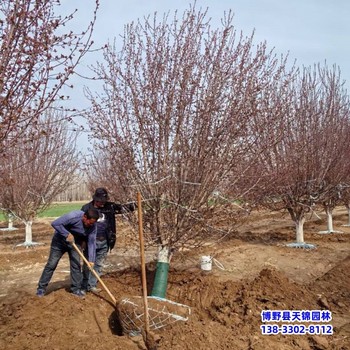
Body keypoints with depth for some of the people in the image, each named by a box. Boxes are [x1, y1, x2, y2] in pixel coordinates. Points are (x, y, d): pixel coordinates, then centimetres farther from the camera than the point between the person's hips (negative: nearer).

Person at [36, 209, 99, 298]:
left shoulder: (92, 226, -20)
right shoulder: (73, 216, -36)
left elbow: (92, 242, -14)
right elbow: (55, 223, -32)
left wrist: (91, 259, -20)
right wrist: (67, 234, -35)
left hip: (75, 242, 4)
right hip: (60, 240, -4)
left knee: (76, 265, 0)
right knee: (51, 264, -1)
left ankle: (76, 289, 14)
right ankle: (41, 288, 12)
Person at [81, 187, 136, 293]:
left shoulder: (109, 206, 2)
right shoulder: (86, 208, -6)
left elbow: (122, 208, 3)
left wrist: (131, 206, -19)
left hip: (104, 242, 4)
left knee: (98, 265, 11)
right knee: (87, 264, 5)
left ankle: (92, 285, 22)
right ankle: (84, 286, 19)